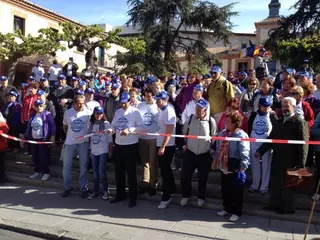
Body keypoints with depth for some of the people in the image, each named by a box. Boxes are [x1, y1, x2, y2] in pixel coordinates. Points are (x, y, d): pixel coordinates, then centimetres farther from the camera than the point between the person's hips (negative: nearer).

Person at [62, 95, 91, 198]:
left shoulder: (88, 113, -8)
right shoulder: (67, 112, 0)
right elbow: (65, 126, 15)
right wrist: (70, 135, 13)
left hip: (83, 143, -2)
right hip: (69, 143, 2)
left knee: (83, 167, 6)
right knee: (66, 166, 8)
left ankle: (84, 188, 18)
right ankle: (68, 187, 24)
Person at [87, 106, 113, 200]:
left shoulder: (106, 123, -5)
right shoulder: (91, 124, 8)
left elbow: (110, 138, -4)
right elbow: (89, 138, 12)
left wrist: (110, 150, -5)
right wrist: (89, 150, 10)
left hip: (103, 151, -4)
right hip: (94, 151, 5)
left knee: (101, 171, -8)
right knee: (95, 172, 10)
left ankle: (106, 191, 7)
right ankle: (95, 191, 20)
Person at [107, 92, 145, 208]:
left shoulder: (135, 112, -8)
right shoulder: (117, 112, 10)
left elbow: (141, 127, -14)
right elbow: (113, 126, 10)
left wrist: (129, 130, -26)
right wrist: (111, 130, -12)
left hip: (131, 146, -6)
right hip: (118, 145, 6)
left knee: (131, 172, 2)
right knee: (119, 171, 14)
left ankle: (133, 198, 15)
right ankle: (120, 195, 30)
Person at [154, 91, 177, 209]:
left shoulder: (169, 111, -17)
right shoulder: (162, 110, 9)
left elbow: (169, 132, -22)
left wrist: (163, 147, -23)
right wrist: (160, 146, 13)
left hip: (167, 146, -9)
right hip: (161, 144, 9)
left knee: (165, 170, -2)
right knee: (165, 169, 19)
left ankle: (166, 197, 7)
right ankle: (171, 189, 35)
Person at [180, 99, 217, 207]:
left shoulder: (211, 121, -9)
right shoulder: (190, 118, -3)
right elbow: (184, 133, 13)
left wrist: (212, 149, 3)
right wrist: (184, 145, 11)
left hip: (205, 154, -1)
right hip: (190, 152, 2)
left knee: (202, 178, 11)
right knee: (185, 175, 2)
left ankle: (201, 197, 33)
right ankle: (186, 195, 27)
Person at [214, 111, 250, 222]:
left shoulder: (241, 135, -17)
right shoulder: (222, 133, 8)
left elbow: (244, 152, -24)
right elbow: (218, 149, 17)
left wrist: (244, 165, -33)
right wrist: (215, 161, 19)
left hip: (235, 170, -7)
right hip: (223, 168, 7)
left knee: (236, 192, 7)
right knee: (225, 190, 19)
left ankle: (236, 212, 22)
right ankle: (227, 209, 36)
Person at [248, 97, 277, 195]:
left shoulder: (272, 115, -5)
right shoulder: (254, 115, 3)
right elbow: (249, 128, 8)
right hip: (254, 143, 3)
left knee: (266, 165, 6)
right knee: (255, 165, 12)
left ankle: (264, 186, 18)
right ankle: (255, 185, 25)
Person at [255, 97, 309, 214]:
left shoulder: (300, 122, -10)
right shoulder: (279, 121, 12)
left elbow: (303, 144, -14)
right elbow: (271, 138, 14)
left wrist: (300, 163, -18)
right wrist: (260, 151, 6)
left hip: (290, 160, -6)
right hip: (277, 158, 6)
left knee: (287, 185, 7)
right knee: (275, 183, 14)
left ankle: (288, 207, 24)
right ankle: (275, 204, 29)